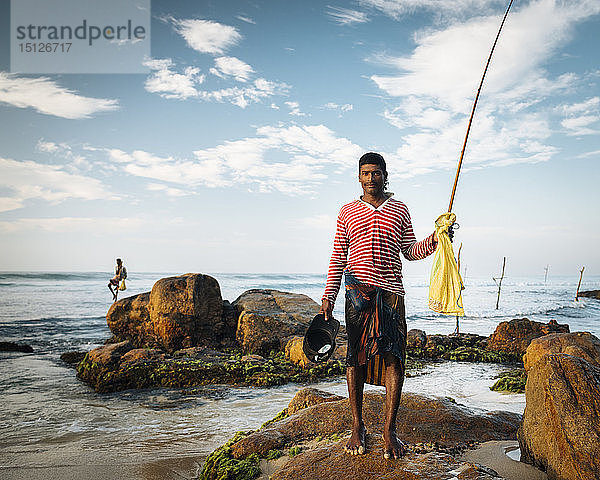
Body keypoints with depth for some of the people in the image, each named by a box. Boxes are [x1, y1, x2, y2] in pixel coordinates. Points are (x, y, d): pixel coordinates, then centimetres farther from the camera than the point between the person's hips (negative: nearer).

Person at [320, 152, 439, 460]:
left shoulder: (399, 210, 15)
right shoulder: (347, 212, 14)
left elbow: (410, 251, 13)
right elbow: (338, 258, 11)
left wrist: (432, 242, -6)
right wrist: (329, 296, 3)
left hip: (391, 290, 1)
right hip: (357, 290, 0)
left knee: (394, 357, -6)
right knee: (355, 356, 0)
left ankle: (389, 431, 2)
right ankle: (357, 427, 12)